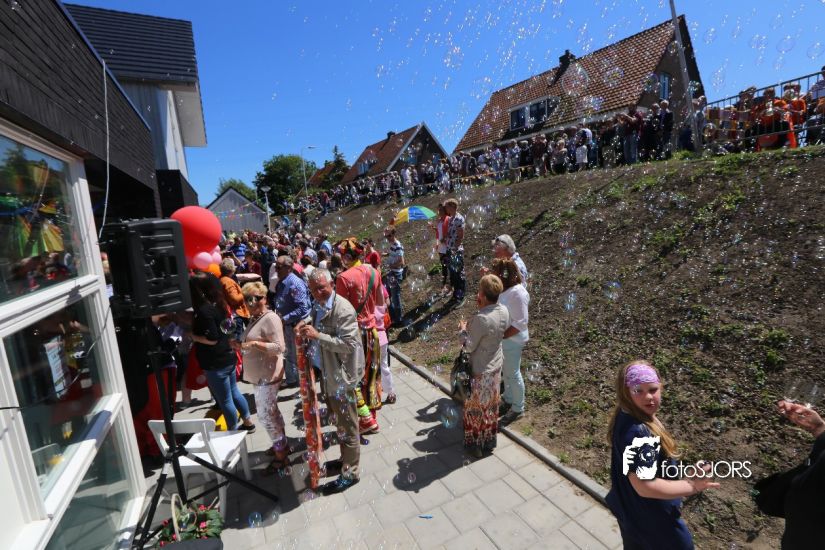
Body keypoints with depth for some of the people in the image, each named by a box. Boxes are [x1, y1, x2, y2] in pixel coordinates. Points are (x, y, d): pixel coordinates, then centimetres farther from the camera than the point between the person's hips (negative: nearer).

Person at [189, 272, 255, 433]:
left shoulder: (204, 310, -21)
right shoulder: (218, 304, 4)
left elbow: (212, 339, -23)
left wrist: (192, 336, -11)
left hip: (216, 363, -9)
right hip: (228, 357, 9)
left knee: (225, 400, 7)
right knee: (234, 393, 22)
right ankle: (248, 422, 35)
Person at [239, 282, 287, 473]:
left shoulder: (271, 318, -18)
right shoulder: (254, 318, 11)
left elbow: (279, 347, -24)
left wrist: (255, 343, -29)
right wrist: (241, 345, 9)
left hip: (268, 375, -10)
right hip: (260, 375, 10)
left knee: (266, 415, -2)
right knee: (271, 412, 20)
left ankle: (281, 454, 13)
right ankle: (282, 445, 36)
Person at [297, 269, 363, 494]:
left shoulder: (343, 309, -23)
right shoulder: (319, 306, 5)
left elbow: (348, 344, -26)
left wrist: (317, 335, -28)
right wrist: (306, 326, -3)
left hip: (342, 376, -9)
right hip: (329, 374, 9)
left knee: (347, 426, 8)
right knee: (341, 422, 25)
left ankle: (350, 473, 26)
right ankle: (346, 459, 44)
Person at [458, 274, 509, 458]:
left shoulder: (481, 319, -32)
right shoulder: (504, 311, -8)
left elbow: (469, 346, -22)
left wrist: (462, 330, -5)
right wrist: (482, 308, 1)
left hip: (480, 371, -7)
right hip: (496, 367, 7)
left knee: (475, 408, 15)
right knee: (491, 405, 24)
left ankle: (475, 445, 32)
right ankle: (489, 441, 42)